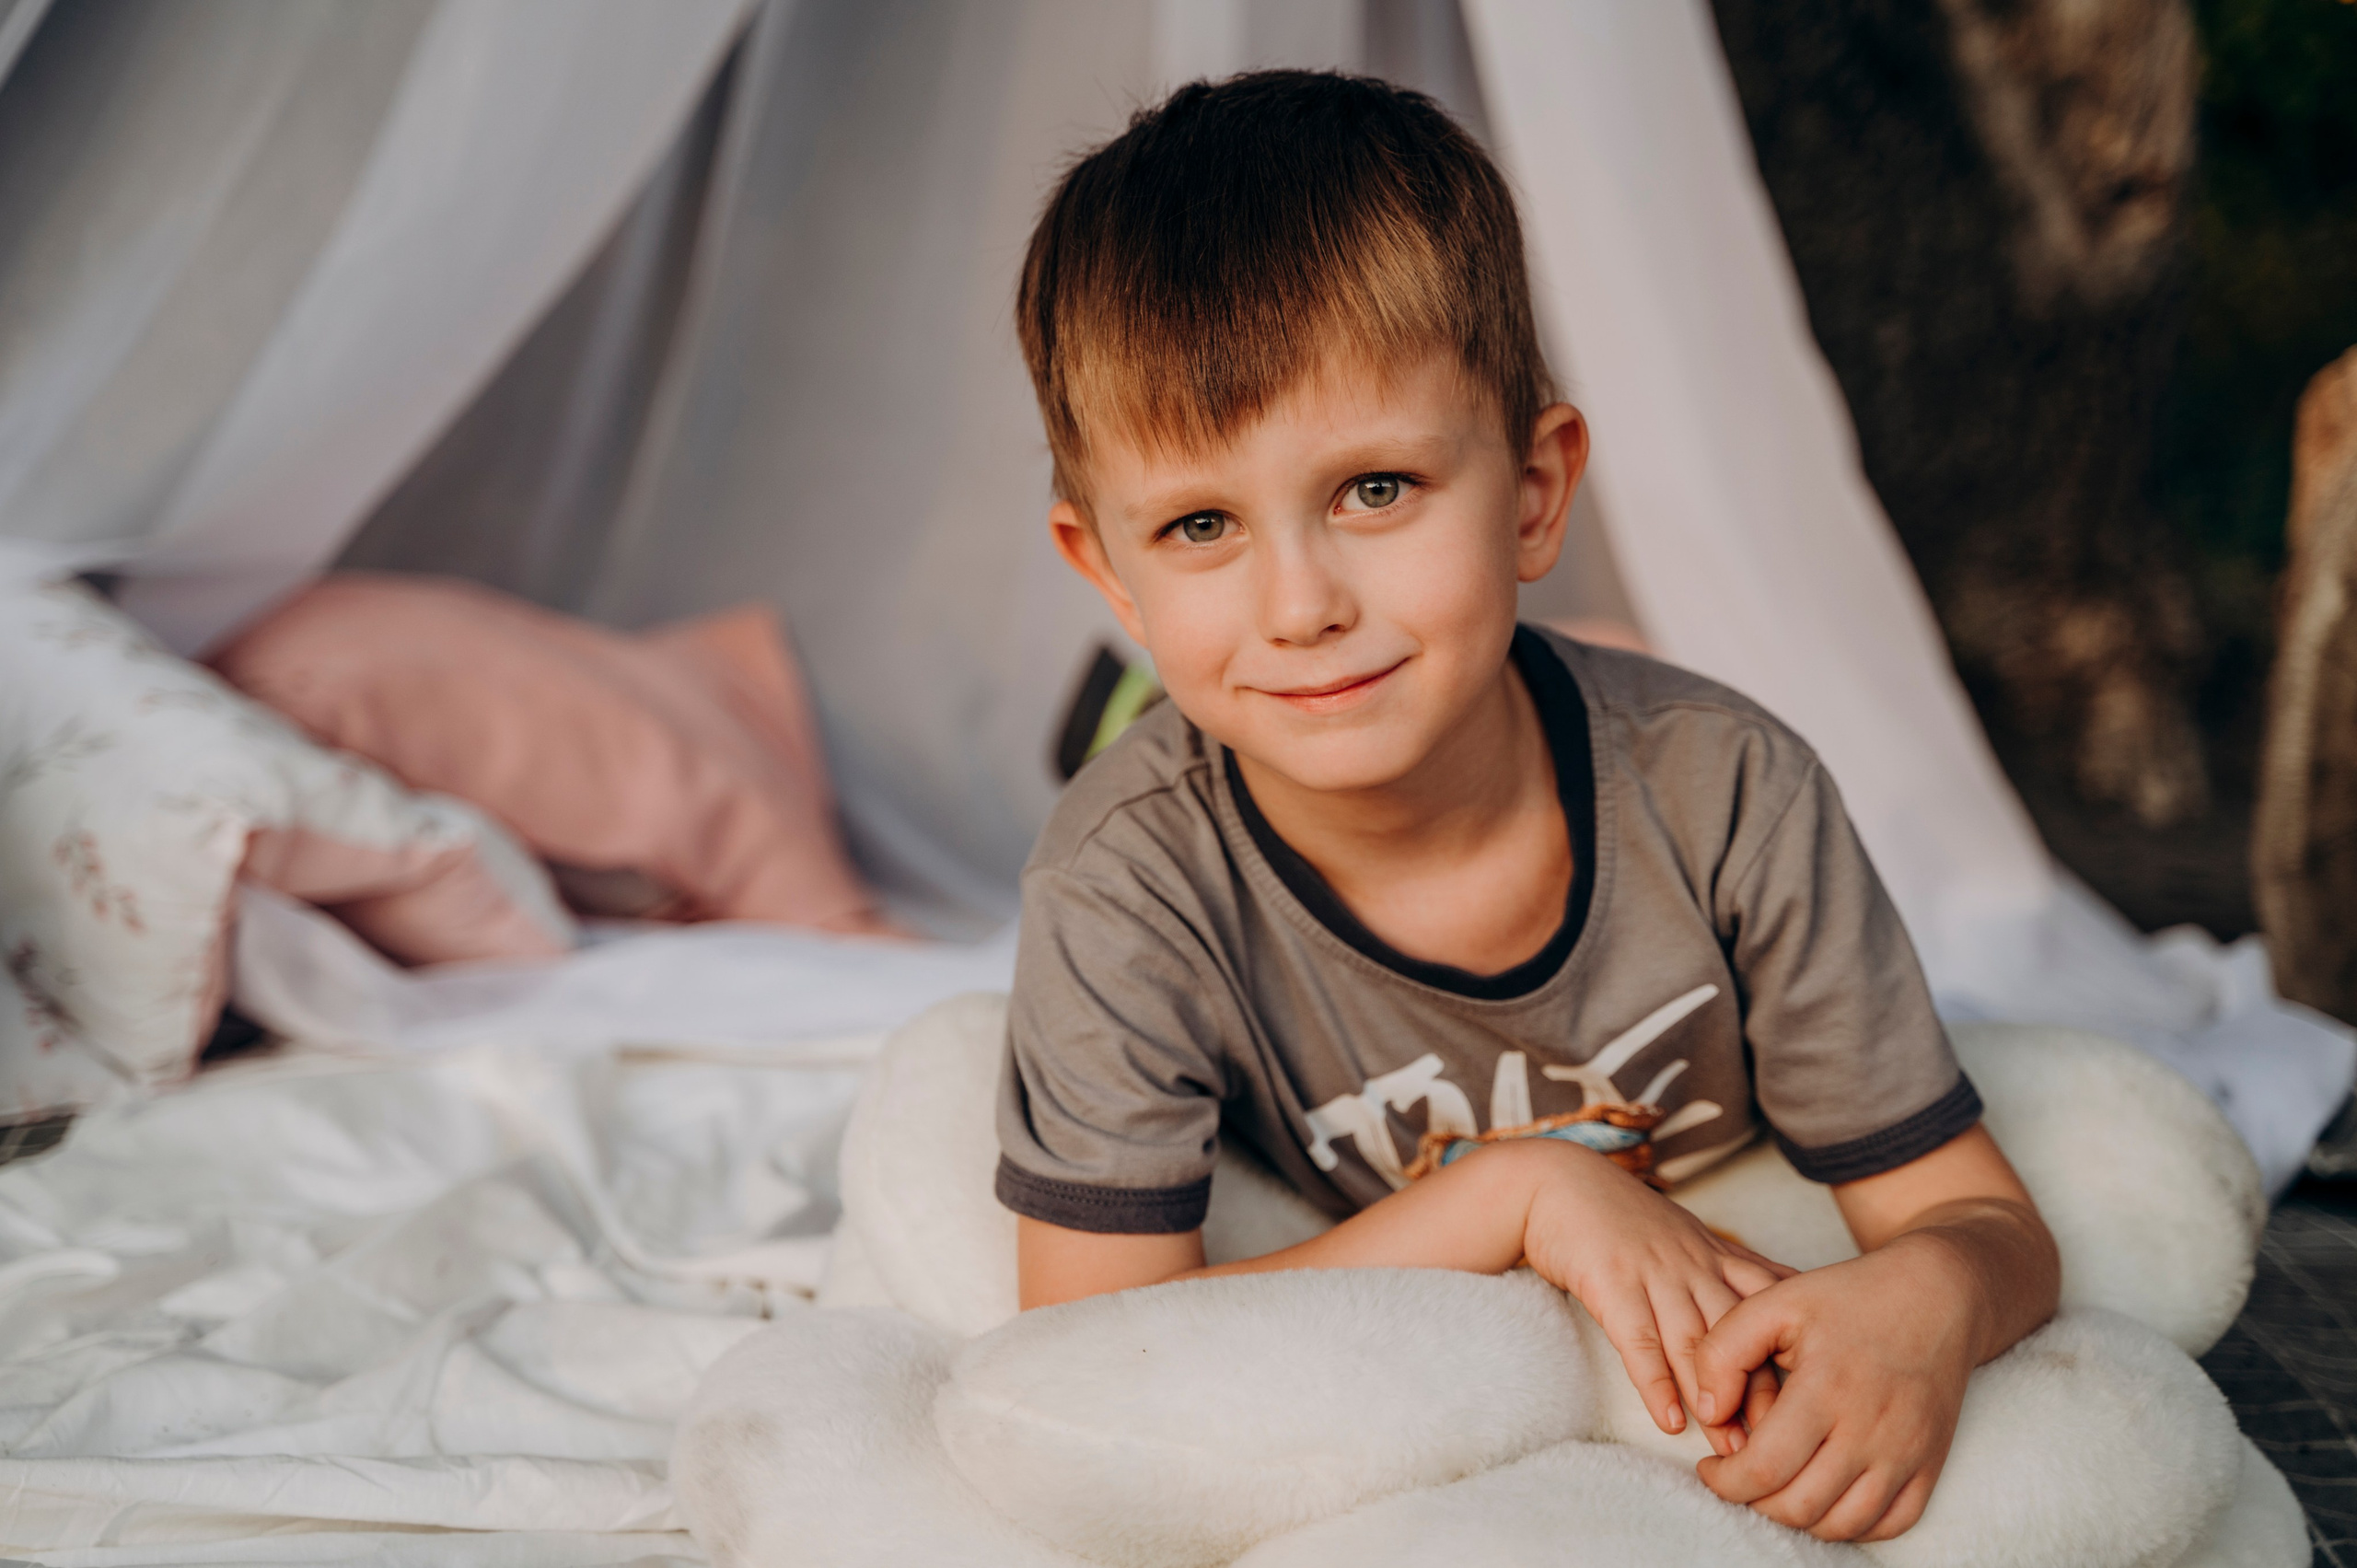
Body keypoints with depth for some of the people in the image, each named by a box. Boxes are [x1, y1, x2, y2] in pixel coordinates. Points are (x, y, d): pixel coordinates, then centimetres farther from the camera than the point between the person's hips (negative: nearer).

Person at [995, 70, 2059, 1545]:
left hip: (1732, 1416, 1)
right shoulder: (1129, 888, -24)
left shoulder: (1724, 796, -21)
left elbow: (1983, 1218, -13)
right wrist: (1512, 1193, -31)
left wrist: (1931, 1296, -39)